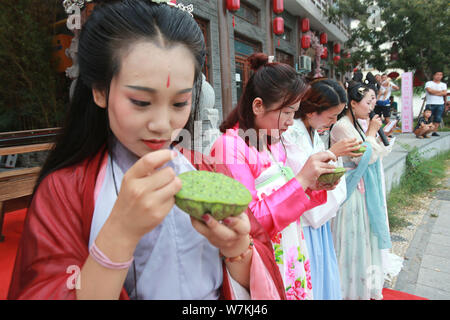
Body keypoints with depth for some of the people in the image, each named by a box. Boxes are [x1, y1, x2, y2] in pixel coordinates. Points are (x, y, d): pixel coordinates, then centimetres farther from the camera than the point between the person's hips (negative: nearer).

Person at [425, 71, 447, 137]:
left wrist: (434, 93, -8)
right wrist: (440, 91, -4)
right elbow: (429, 91, -13)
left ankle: (434, 132, 3)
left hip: (440, 104, 4)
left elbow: (444, 93, -1)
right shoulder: (428, 83, 6)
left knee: (438, 119, -1)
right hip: (430, 104, -3)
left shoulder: (443, 84, 16)